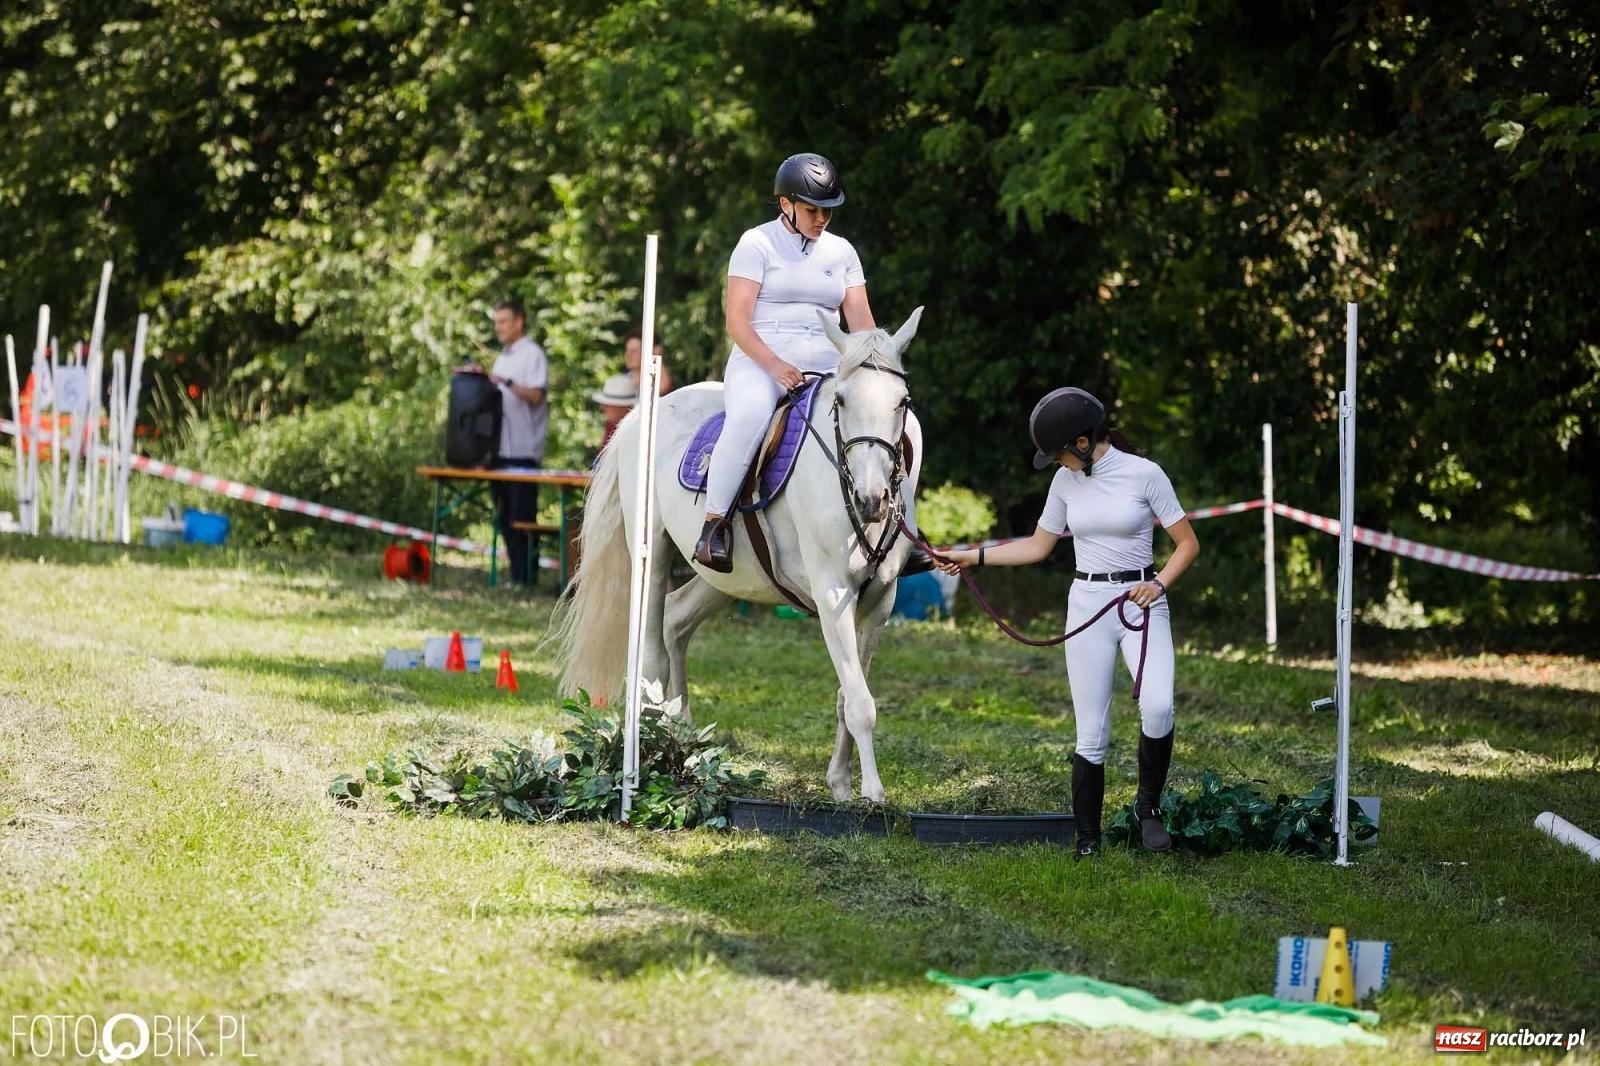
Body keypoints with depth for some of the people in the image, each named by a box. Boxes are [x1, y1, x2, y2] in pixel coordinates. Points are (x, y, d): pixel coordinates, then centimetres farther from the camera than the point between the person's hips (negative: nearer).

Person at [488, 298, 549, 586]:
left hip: (523, 451, -9)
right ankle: (516, 573, 13)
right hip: (501, 450, 9)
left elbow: (536, 395, -16)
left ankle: (525, 576, -6)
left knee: (522, 517, -8)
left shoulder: (533, 355, -6)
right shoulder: (503, 357, 20)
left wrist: (507, 382, -27)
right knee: (504, 516, 9)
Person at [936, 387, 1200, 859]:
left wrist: (1160, 584, -19)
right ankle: (1087, 845, 8)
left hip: (1142, 602, -3)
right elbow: (1038, 546, 18)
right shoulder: (1066, 482, 6)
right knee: (1091, 735, 0)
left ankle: (1148, 806, -4)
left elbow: (1187, 543, -3)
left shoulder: (1144, 474, -8)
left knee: (1157, 707, -27)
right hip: (1087, 604, 4)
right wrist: (973, 556, 14)